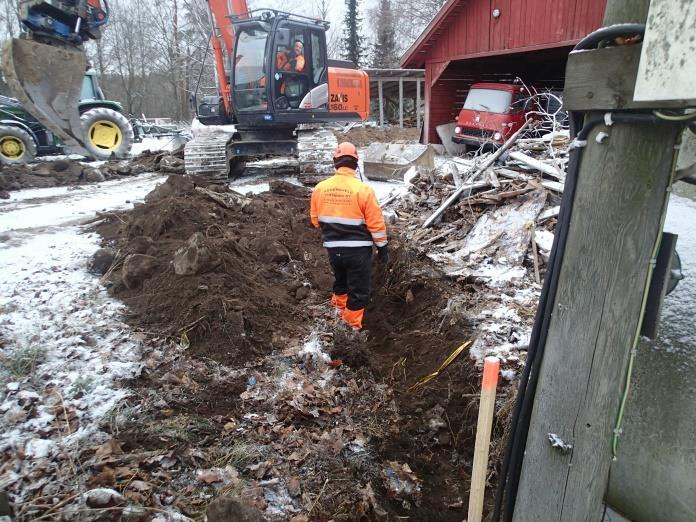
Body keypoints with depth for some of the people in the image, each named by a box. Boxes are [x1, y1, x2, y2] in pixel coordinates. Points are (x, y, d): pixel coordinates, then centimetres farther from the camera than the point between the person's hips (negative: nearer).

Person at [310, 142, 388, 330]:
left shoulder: (320, 188, -5)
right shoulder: (363, 189, -17)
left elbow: (315, 219, 7)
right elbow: (376, 223, -13)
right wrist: (382, 247, 0)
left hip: (333, 248, 5)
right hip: (358, 249, -4)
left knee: (340, 281, 29)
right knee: (359, 291, 10)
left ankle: (339, 309, 48)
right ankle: (353, 327, 20)